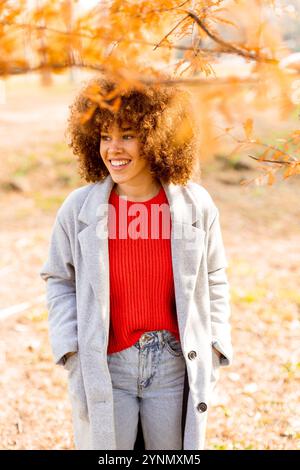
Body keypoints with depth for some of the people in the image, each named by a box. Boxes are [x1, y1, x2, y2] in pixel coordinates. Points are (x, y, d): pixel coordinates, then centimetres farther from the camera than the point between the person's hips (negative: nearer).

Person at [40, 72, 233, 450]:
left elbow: (214, 281, 6)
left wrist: (213, 350, 2)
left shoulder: (196, 206, -5)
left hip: (174, 366, 1)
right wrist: (72, 351, -5)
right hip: (105, 368, -1)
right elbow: (60, 281, 3)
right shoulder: (78, 209, -7)